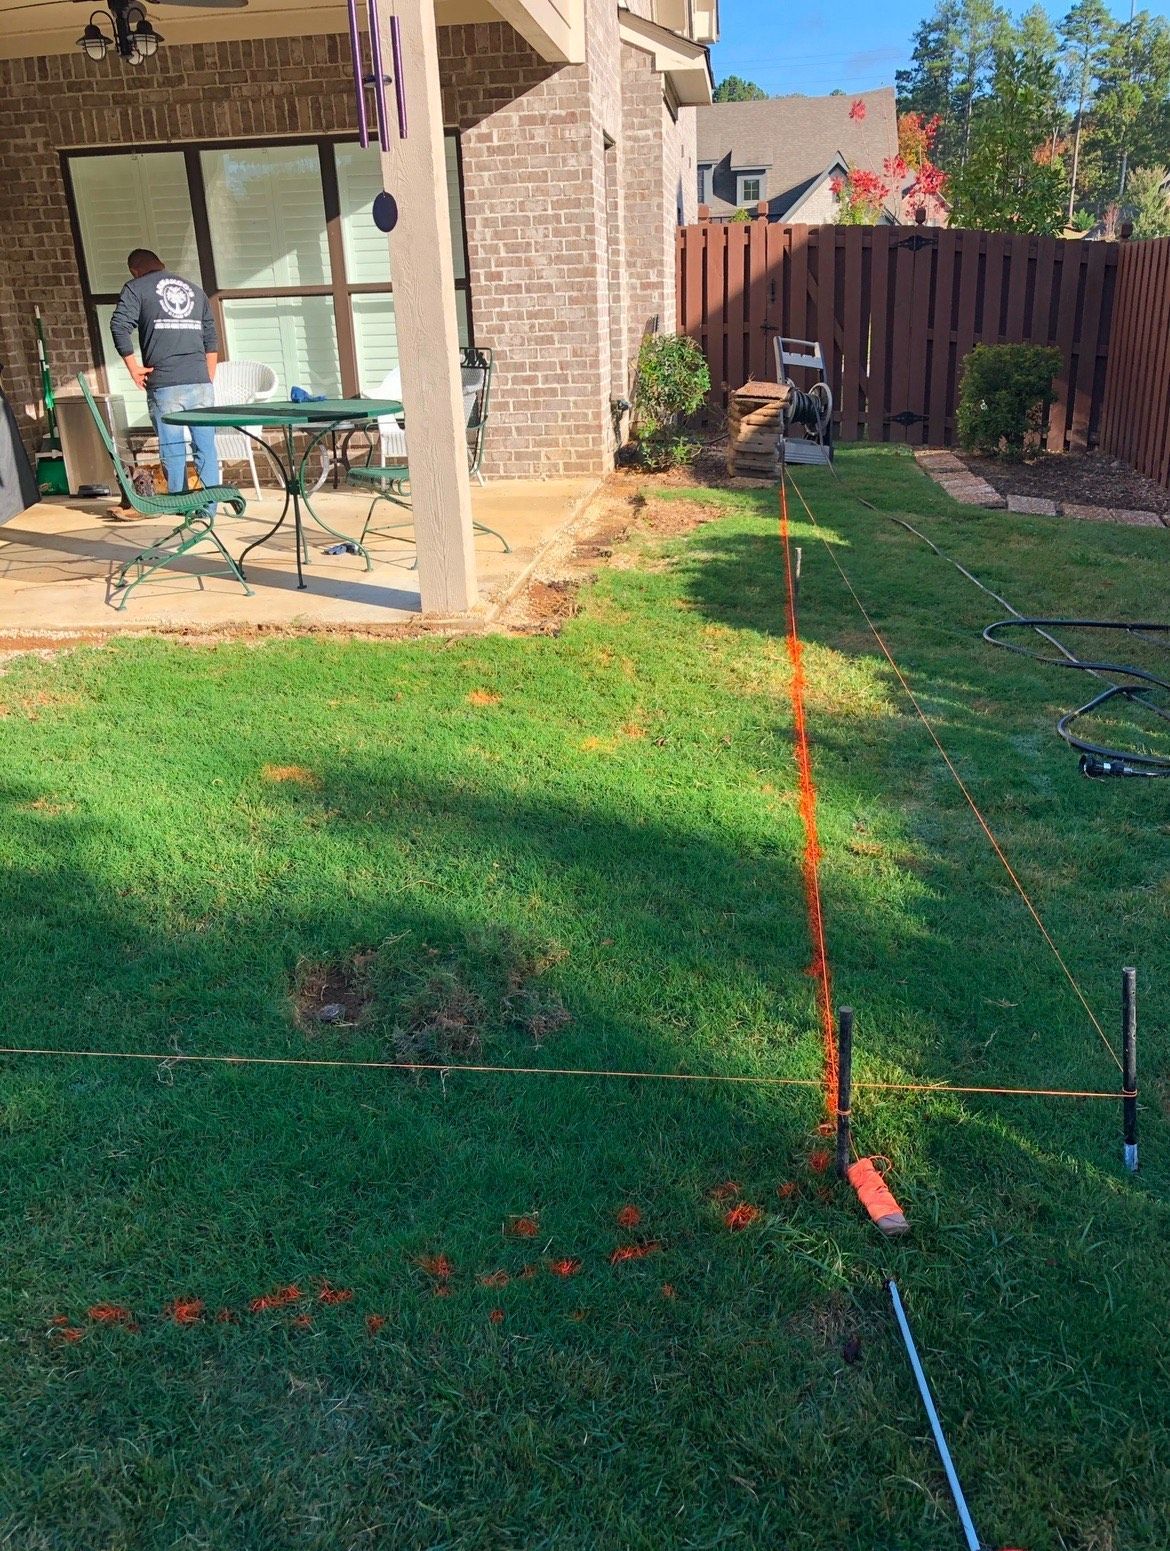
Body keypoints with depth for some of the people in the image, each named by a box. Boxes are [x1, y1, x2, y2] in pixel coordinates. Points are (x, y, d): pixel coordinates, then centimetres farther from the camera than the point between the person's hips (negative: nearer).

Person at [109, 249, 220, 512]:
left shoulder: (135, 288, 7)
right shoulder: (195, 289, 19)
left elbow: (119, 326, -7)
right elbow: (211, 338, 16)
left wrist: (133, 367, 0)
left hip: (163, 383, -3)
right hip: (200, 381, 3)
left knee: (173, 449, 2)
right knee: (205, 446, 3)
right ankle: (208, 506, 4)